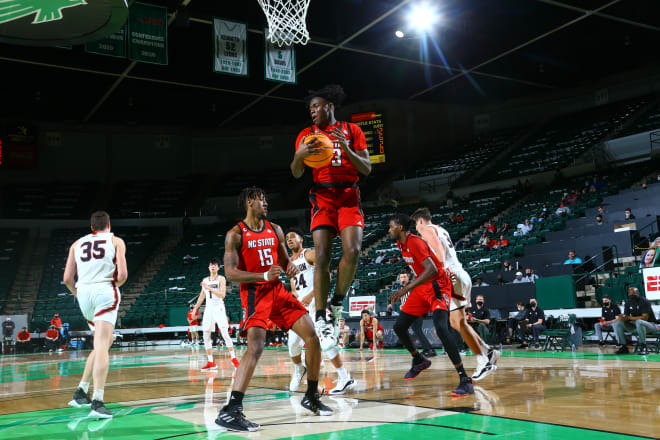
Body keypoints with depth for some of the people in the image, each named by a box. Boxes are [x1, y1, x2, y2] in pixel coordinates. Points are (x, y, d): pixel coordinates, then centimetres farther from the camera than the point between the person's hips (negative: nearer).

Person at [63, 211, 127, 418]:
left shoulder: (77, 244, 18)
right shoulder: (116, 241, 8)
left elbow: (67, 278, 10)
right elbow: (122, 275, -4)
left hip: (84, 293, 5)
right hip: (105, 292, -5)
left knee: (104, 342, 22)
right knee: (102, 346, -10)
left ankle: (81, 392, 18)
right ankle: (97, 402, -19)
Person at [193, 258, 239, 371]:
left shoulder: (221, 279, -4)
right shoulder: (205, 280, 13)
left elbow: (222, 295, -16)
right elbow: (202, 296, 22)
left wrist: (209, 288, -23)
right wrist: (195, 308, 19)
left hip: (219, 308, -6)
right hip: (208, 309, 6)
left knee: (225, 334, -13)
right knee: (206, 336, 3)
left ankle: (233, 358, -4)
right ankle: (211, 362, 9)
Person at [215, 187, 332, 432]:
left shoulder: (275, 230, 12)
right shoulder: (235, 234, -6)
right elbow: (230, 273, -13)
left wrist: (291, 267, -6)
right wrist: (264, 276, -26)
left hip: (278, 291, 6)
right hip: (254, 294, -6)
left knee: (312, 338, 0)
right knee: (256, 346, -26)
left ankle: (311, 397, 17)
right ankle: (230, 412, -25)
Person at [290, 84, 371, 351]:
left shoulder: (351, 130, 10)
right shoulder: (307, 135, 13)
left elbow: (367, 169, 4)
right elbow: (296, 173, 7)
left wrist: (347, 149, -12)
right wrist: (300, 155, -14)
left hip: (349, 197, 0)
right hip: (322, 197, 0)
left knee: (352, 251, -20)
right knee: (322, 257, -12)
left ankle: (337, 303, 2)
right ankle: (321, 321, -9)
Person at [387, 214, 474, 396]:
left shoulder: (415, 242, -21)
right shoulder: (402, 244, 7)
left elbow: (432, 270, -33)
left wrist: (406, 289, -37)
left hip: (437, 287, -9)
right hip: (422, 288, 10)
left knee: (441, 328, -28)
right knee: (399, 327, 9)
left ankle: (465, 380, -27)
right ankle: (419, 360, 33)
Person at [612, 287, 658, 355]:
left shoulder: (644, 302, -17)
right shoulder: (628, 303, 4)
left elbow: (645, 317, -26)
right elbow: (626, 316, 2)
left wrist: (629, 317, -28)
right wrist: (622, 317, -23)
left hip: (650, 325, -7)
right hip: (634, 324, 7)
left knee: (639, 322, -41)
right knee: (616, 323, -11)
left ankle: (643, 346, -28)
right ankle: (623, 347, -12)